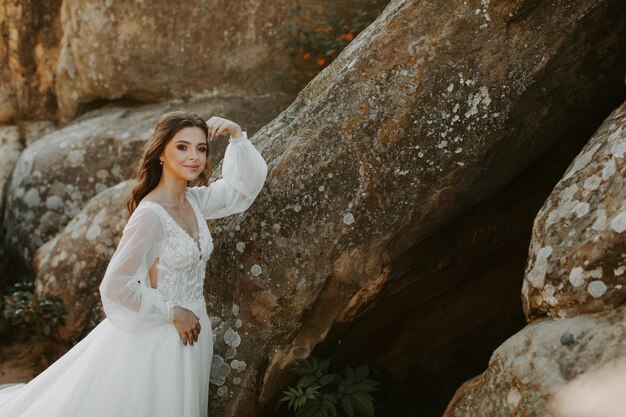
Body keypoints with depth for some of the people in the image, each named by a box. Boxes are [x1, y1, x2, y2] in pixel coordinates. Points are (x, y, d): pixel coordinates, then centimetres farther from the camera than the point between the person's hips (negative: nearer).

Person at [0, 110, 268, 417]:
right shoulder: (150, 215, -24)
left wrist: (237, 136, -5)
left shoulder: (195, 201, -2)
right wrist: (172, 313, -17)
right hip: (159, 337, -8)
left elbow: (246, 185, 9)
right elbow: (116, 285, -24)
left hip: (191, 332, 8)